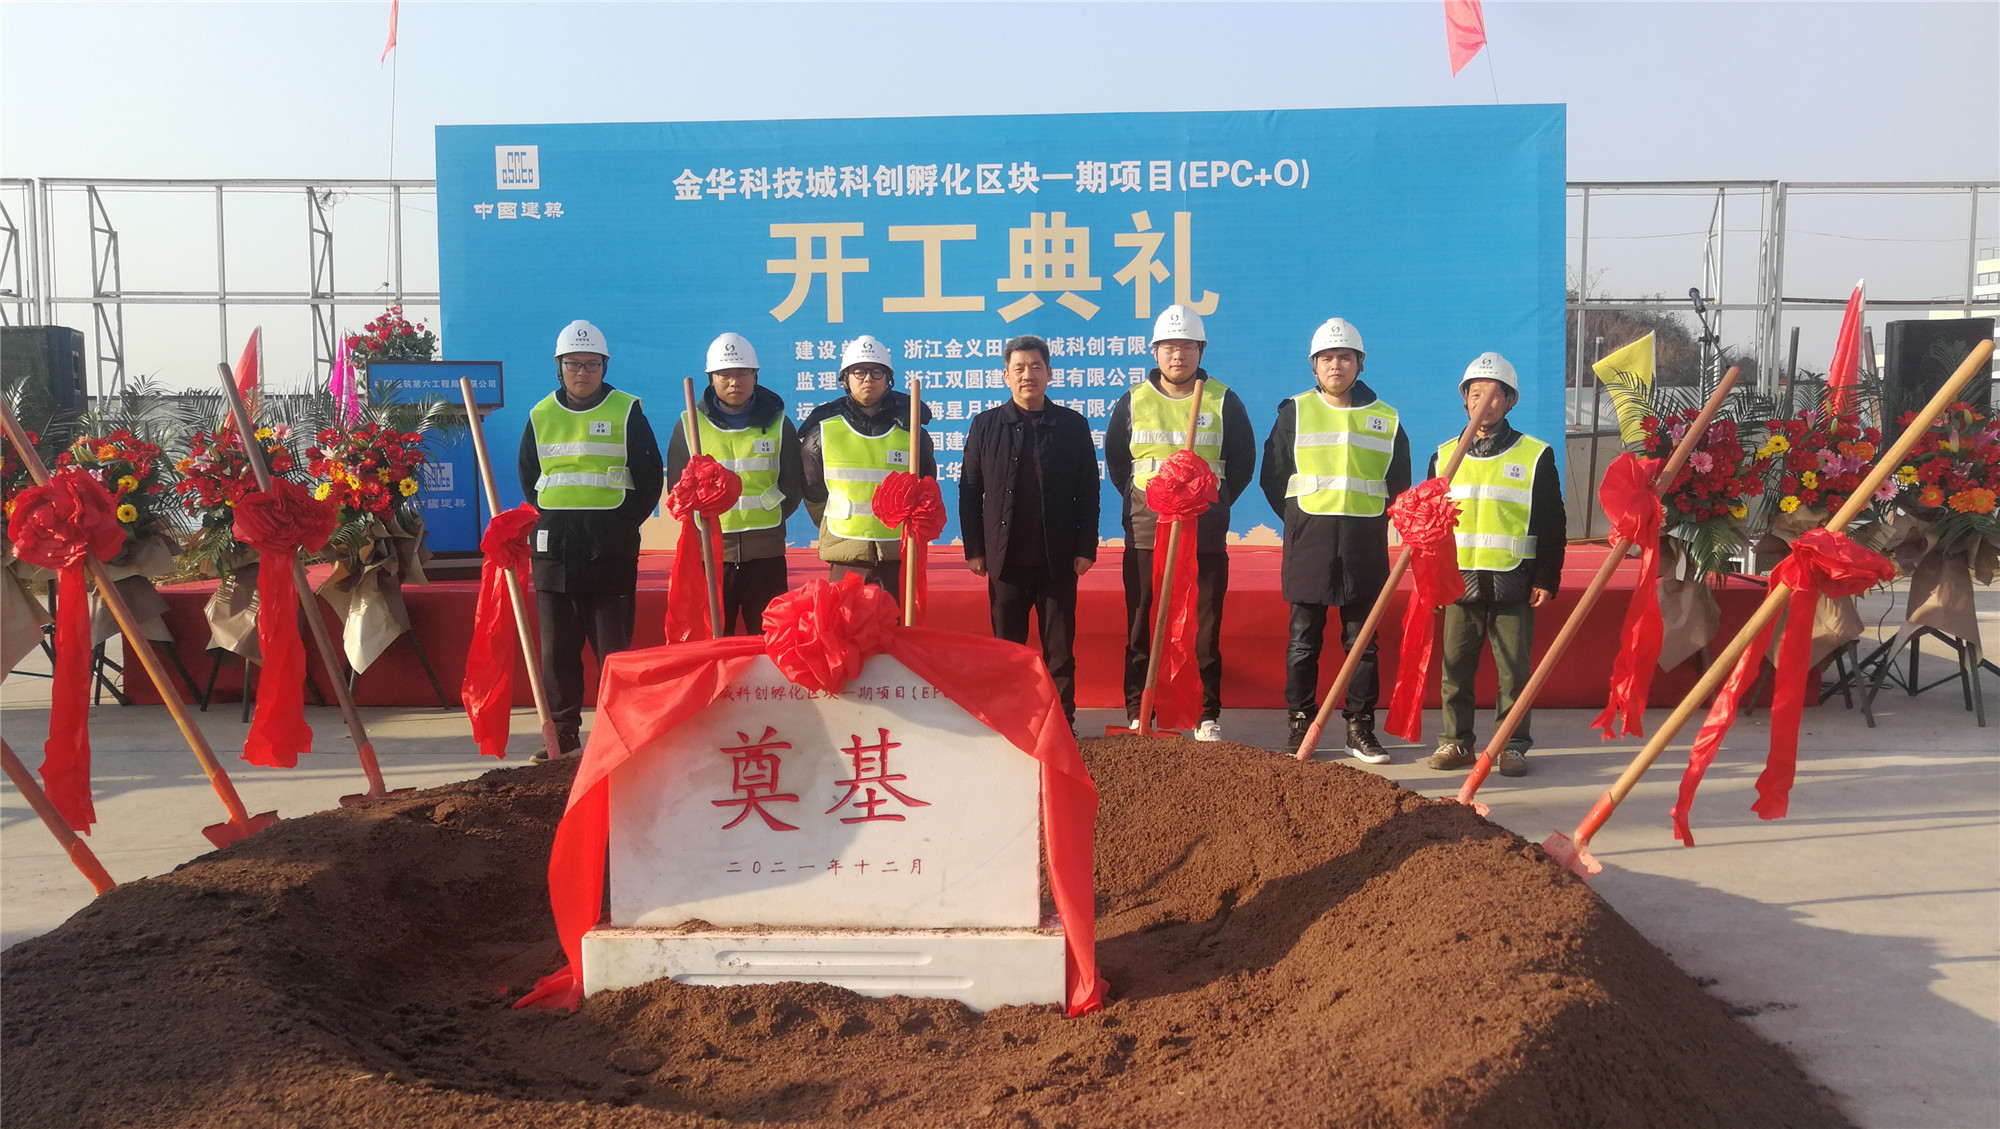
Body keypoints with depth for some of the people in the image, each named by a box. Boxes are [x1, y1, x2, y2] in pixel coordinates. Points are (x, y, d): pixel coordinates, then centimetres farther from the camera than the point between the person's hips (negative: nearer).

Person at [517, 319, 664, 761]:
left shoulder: (626, 412, 3)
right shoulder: (541, 416, 11)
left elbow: (650, 478, 3)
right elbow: (528, 479, 19)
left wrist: (624, 523, -3)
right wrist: (550, 523, 7)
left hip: (611, 549, -3)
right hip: (554, 547, 3)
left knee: (613, 643, -2)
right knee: (557, 646, 6)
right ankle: (563, 733, 15)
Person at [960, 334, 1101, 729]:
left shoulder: (1073, 425, 5)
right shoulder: (985, 425, 6)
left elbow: (1088, 493, 5)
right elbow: (969, 492, 6)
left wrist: (1085, 548, -2)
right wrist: (974, 549, 0)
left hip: (1058, 559, 0)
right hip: (1006, 559, 1)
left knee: (1060, 648, 5)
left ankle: (1062, 723, 14)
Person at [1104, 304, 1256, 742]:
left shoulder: (1223, 401, 4)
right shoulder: (1133, 402, 7)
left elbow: (1243, 461, 10)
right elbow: (1115, 459, 16)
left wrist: (1214, 502, 0)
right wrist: (1140, 498, 4)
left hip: (1206, 534, -1)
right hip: (1145, 531, 1)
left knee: (1206, 628, 2)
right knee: (1140, 628, 3)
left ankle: (1209, 716, 11)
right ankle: (1137, 716, 10)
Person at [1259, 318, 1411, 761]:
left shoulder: (1386, 420, 8)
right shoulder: (1295, 412, 5)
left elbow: (1399, 486, 16)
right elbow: (1272, 478, 8)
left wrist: (1367, 520, 11)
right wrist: (1301, 521, 8)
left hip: (1364, 546, 1)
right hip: (1308, 542, -1)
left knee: (1362, 640, 4)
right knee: (1304, 640, 3)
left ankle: (1360, 729, 12)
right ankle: (1300, 726, 11)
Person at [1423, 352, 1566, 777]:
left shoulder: (1536, 456, 2)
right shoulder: (1445, 456, 9)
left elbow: (1553, 525, 3)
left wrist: (1546, 580, -3)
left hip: (1513, 582, -2)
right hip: (1458, 579, 2)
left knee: (1514, 668, 2)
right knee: (1456, 665, 5)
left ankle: (1513, 746, 12)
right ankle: (1456, 741, 16)